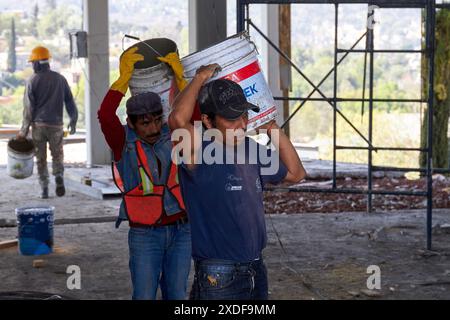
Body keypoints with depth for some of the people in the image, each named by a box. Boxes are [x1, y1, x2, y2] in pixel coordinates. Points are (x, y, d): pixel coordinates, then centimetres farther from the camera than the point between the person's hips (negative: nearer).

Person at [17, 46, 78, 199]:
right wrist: (73, 121, 16)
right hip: (56, 124, 1)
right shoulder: (60, 79, 3)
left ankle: (44, 189, 6)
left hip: (38, 124, -1)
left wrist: (24, 130, -3)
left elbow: (28, 108, -7)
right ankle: (59, 177, -14)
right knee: (57, 155, 13)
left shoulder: (32, 81, -4)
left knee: (41, 158, 8)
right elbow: (70, 101, 5)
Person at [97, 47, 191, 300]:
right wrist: (125, 77, -29)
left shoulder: (172, 135, -1)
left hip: (181, 230, 3)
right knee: (145, 297, 2)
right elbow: (105, 116, -27)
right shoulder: (124, 142, -10)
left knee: (177, 295, 10)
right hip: (144, 234, -3)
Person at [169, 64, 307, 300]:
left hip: (256, 270, 7)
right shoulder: (200, 154, -16)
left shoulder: (251, 149, 8)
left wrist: (273, 130, 10)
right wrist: (200, 78, -19)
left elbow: (295, 173, 19)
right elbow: (178, 119, -36)